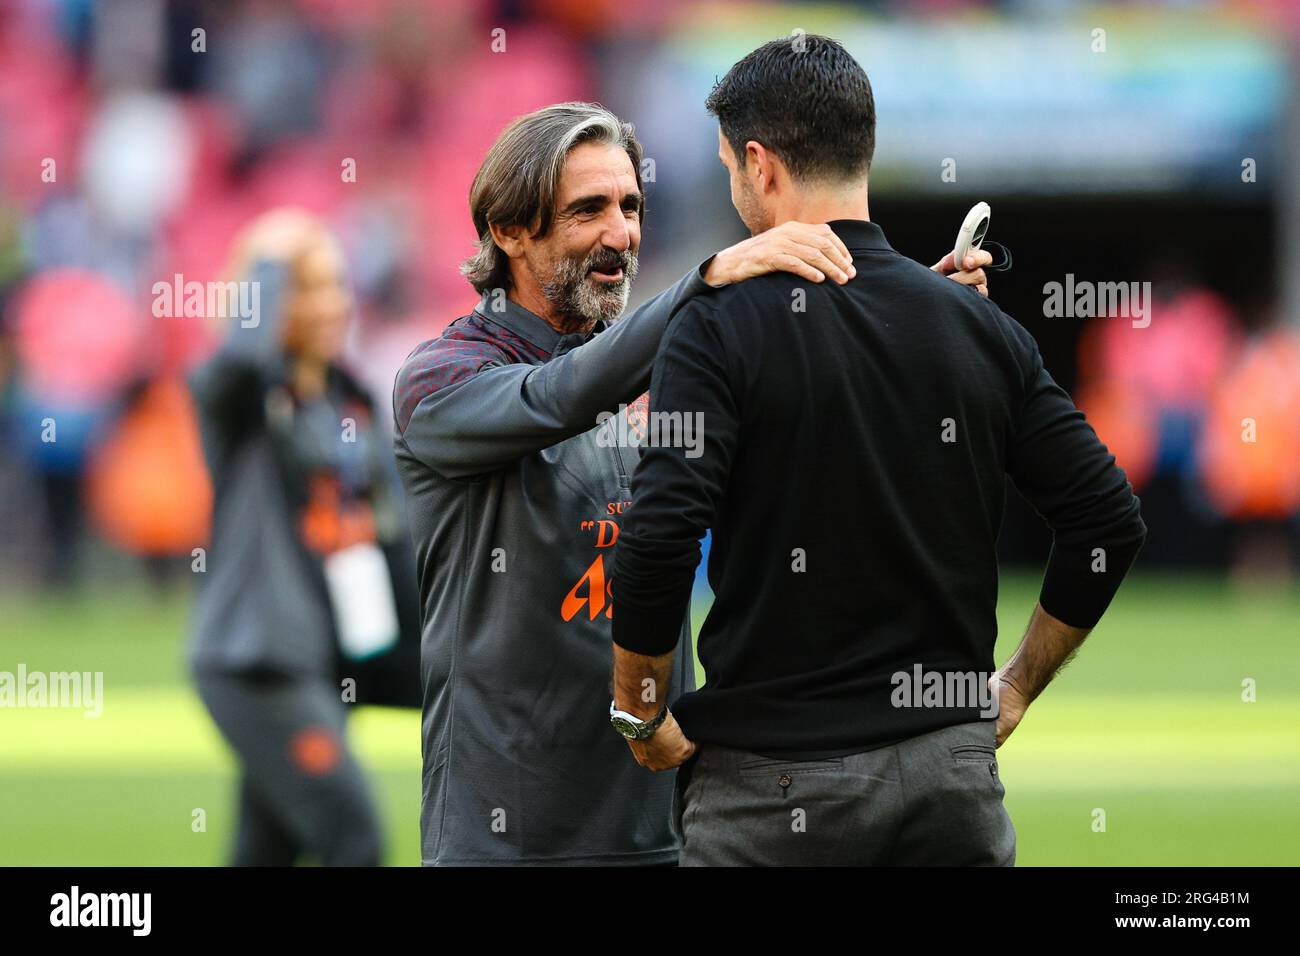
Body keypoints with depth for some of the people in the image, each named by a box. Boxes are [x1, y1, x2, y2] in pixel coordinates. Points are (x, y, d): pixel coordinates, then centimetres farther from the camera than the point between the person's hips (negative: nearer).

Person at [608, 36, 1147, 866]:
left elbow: (658, 542, -17)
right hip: (952, 767, 4)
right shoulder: (983, 329, 6)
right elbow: (1111, 522, 4)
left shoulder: (723, 325, -8)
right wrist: (1016, 689, 15)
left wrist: (644, 718, -3)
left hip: (776, 777, -4)